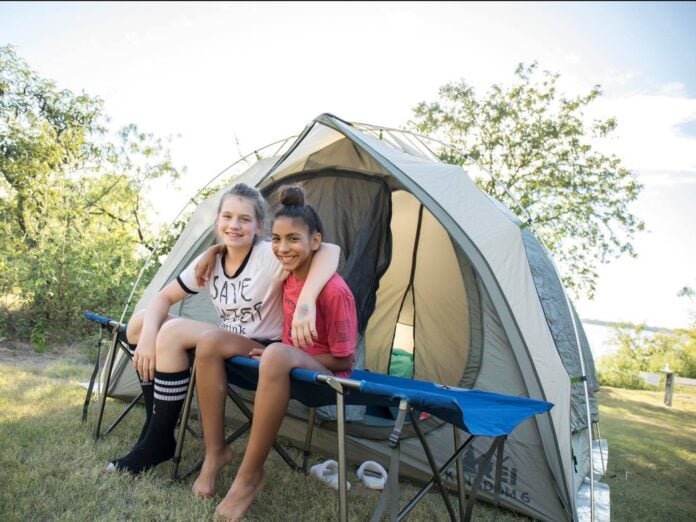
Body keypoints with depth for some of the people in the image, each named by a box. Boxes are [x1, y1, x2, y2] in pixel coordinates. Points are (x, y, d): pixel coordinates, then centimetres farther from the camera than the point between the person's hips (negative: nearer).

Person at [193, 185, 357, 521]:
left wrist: (274, 356, -18)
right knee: (210, 344, -11)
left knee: (277, 356, -40)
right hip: (286, 360, 7)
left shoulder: (334, 291, -22)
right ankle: (215, 452, -5)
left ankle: (250, 476, -24)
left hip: (324, 374, -7)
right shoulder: (286, 275, -1)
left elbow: (344, 361, -16)